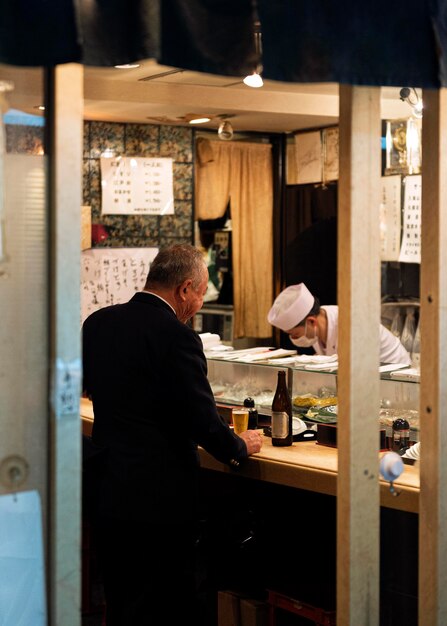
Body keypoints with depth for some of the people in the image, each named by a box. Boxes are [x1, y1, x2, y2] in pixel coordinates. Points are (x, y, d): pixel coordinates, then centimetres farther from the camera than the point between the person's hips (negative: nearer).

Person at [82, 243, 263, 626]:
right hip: (160, 499, -7)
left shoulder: (97, 323, 4)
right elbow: (203, 422, -17)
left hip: (106, 493, 7)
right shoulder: (176, 337, -19)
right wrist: (241, 447, 2)